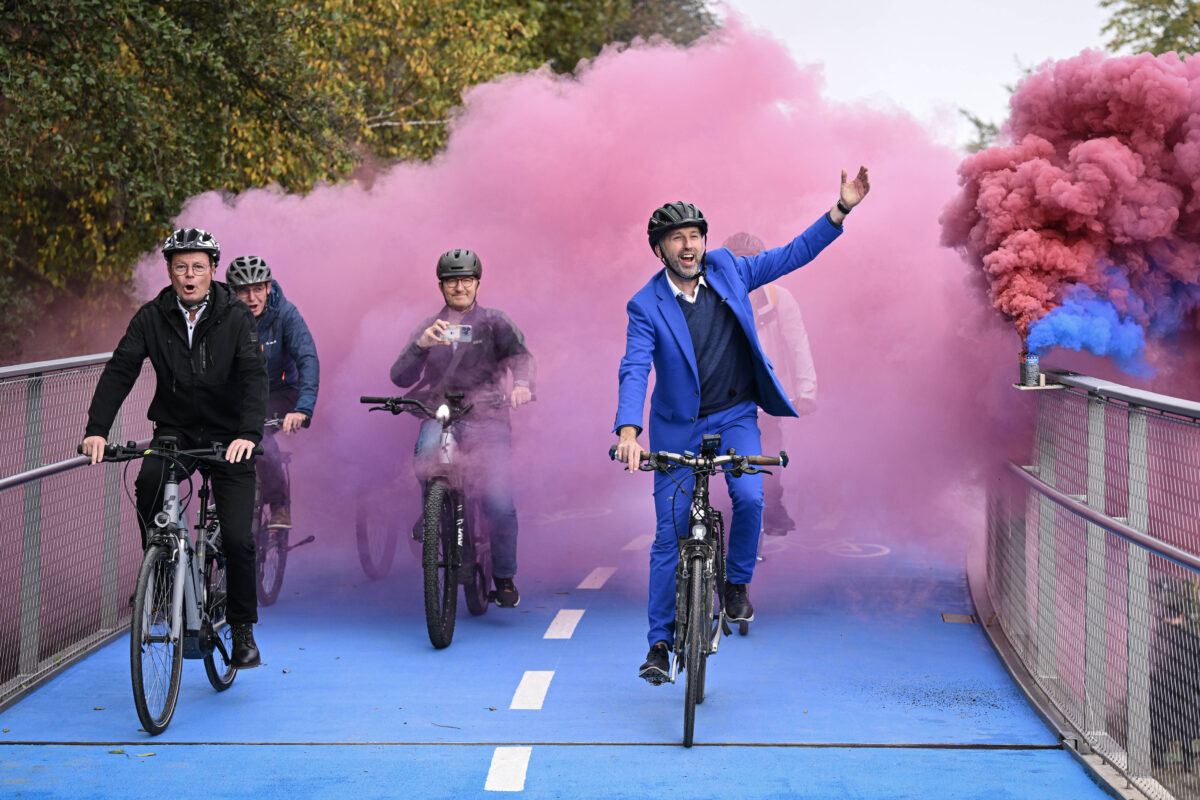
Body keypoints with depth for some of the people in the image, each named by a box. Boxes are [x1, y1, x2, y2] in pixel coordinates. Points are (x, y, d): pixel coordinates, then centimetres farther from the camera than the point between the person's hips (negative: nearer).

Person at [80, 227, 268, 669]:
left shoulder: (236, 317, -9)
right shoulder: (152, 317, -4)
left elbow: (254, 376, -20)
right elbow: (120, 370, -10)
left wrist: (249, 433, -36)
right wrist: (97, 429, -24)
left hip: (227, 435, -2)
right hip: (175, 430, 2)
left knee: (238, 538, -8)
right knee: (149, 483, -31)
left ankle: (242, 628, 10)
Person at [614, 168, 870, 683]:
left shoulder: (726, 270, -3)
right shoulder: (647, 306, -12)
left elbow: (792, 255, 4)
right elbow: (635, 370, -22)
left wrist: (842, 210, -5)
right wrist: (628, 431, -38)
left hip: (735, 415, 2)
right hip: (678, 426, -2)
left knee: (750, 498, -23)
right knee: (670, 533, -2)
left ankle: (737, 583, 4)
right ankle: (659, 643, 9)